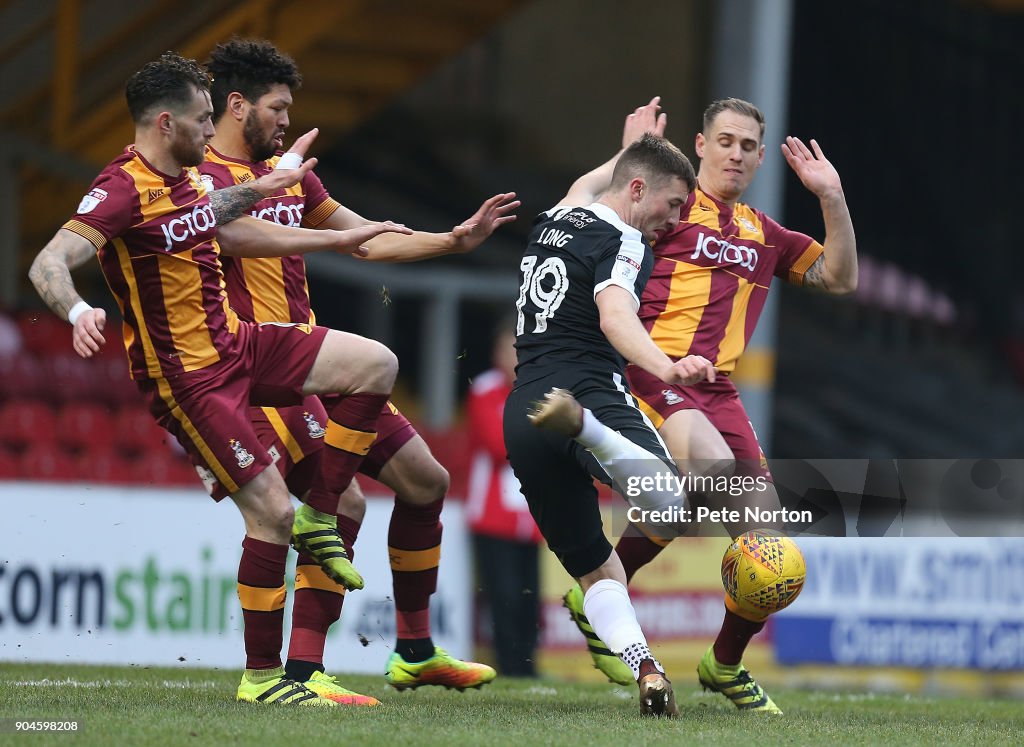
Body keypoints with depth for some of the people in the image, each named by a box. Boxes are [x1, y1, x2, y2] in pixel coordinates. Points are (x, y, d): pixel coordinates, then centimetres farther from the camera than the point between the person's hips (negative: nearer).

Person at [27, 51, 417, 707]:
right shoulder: (124, 190, -19)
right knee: (271, 510, -12)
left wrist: (338, 239, 30)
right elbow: (48, 264, -30)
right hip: (185, 377, -9)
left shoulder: (188, 177, 8)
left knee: (375, 365, 1)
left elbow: (231, 233, 27)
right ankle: (261, 678, -1)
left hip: (237, 343, 9)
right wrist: (79, 312, -51)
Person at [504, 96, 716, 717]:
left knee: (597, 570, 12)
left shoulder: (553, 221, 21)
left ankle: (646, 669, -13)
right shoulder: (623, 241, -2)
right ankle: (580, 425, -50)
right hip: (592, 391, -7)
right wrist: (665, 367, -41)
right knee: (674, 505, -28)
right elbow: (615, 316, -24)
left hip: (521, 418, 7)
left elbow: (583, 191, 49)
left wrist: (632, 149, 63)